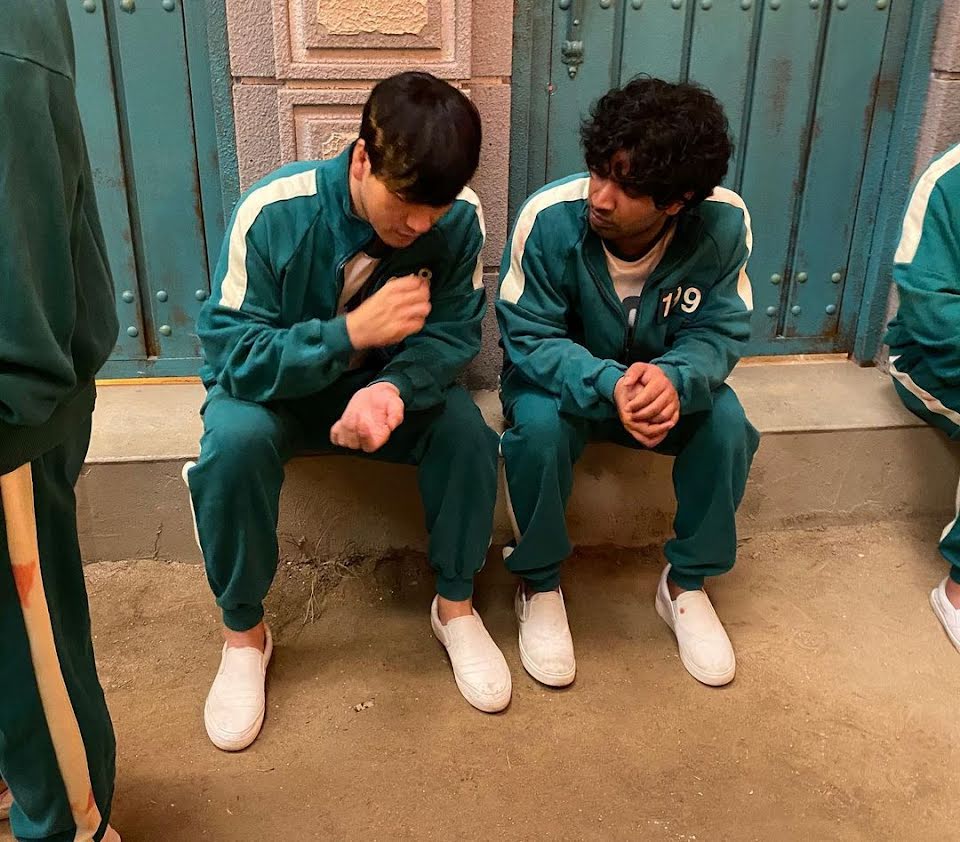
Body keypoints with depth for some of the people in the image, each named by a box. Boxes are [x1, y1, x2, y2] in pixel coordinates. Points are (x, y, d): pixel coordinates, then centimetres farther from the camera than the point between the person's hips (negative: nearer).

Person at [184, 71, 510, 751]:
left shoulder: (460, 217, -19)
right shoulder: (273, 212, -27)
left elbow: (453, 333, -13)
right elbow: (231, 353, -25)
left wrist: (395, 387, -36)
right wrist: (353, 331, -39)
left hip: (394, 382, 2)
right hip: (272, 387, -1)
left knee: (468, 430, -26)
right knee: (234, 442, -33)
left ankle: (456, 605, 0)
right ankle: (244, 632, -8)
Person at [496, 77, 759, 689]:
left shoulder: (724, 223, -22)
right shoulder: (550, 219, -27)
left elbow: (720, 332, -15)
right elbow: (529, 339, -22)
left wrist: (674, 379, -40)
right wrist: (608, 387, -42)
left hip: (664, 379, 2)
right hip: (560, 378, -2)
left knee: (728, 422, -26)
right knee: (540, 428, -33)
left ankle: (687, 585, 0)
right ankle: (540, 586, -5)